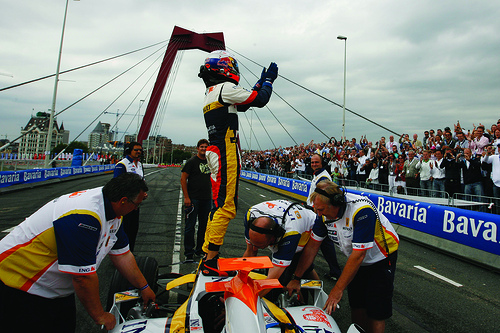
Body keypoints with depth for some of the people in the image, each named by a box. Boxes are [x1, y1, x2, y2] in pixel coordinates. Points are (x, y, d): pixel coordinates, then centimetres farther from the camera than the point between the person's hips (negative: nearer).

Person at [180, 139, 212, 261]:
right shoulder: (192, 161, -5)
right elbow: (183, 179, -8)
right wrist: (186, 197, -14)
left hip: (206, 199, 6)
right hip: (193, 199, -6)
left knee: (204, 225, 12)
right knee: (190, 226, -1)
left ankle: (200, 250, 25)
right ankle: (188, 252, 9)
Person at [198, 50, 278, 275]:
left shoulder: (211, 92, 23)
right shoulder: (225, 88, -7)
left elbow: (245, 102, 28)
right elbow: (259, 100, -6)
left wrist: (262, 81, 33)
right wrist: (268, 81, 12)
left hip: (216, 155, 10)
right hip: (226, 156, -10)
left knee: (220, 205, 13)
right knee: (225, 207, -10)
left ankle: (207, 255, 19)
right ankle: (210, 262, -8)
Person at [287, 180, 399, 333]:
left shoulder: (362, 210, -35)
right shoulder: (325, 212, -15)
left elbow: (358, 255, -32)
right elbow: (313, 245, -7)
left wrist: (338, 290, -26)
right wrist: (296, 278, -7)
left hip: (381, 256, -5)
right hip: (357, 259, 5)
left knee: (376, 311, -4)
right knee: (356, 305, 7)